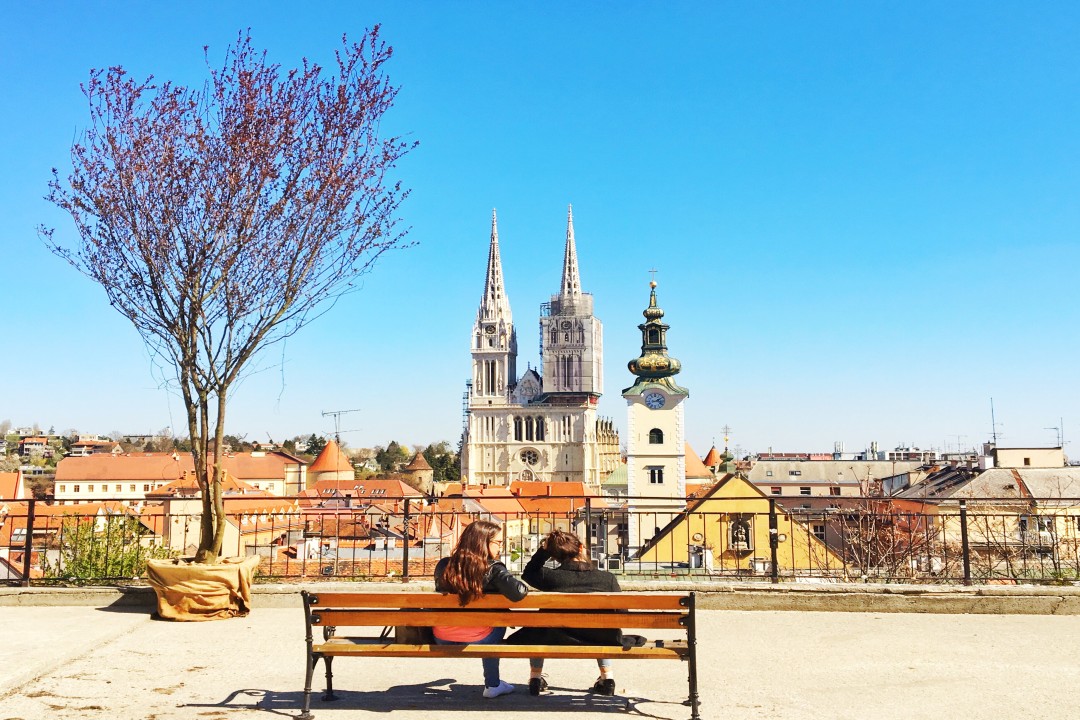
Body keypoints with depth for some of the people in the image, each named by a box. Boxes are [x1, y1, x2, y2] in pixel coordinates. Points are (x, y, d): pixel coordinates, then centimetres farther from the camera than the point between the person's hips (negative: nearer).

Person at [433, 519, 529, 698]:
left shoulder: (444, 565, -1)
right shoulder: (493, 569, -14)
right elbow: (517, 593, -27)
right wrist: (525, 587, -4)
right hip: (476, 641, -4)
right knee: (498, 624, 29)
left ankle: (493, 684, 38)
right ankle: (492, 685, 31)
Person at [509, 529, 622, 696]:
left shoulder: (551, 576, -6)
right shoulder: (608, 578, -5)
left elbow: (528, 573, 15)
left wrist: (544, 549, 14)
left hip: (558, 642, -1)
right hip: (600, 641, 1)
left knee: (534, 631, 33)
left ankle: (535, 677, 35)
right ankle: (607, 677, 35)